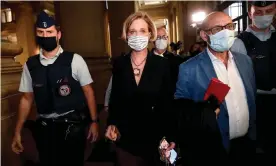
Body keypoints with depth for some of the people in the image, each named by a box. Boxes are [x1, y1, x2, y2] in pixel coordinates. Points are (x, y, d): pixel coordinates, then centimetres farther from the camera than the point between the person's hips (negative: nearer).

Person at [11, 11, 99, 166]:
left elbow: (88, 91, -5)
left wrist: (94, 121, -7)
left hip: (73, 125, -3)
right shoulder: (30, 65, 2)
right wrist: (18, 131, 9)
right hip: (45, 127, 3)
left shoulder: (74, 60, -9)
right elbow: (27, 98, 8)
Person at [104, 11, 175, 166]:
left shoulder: (162, 64, -8)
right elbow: (115, 98, 7)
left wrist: (170, 137, -5)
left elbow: (168, 103, -4)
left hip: (155, 136, -1)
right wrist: (112, 123, -3)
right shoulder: (119, 63, -3)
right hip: (125, 136, 2)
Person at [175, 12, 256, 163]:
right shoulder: (189, 68, -15)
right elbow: (179, 107, -11)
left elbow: (253, 100, 9)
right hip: (212, 148, -4)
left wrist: (254, 133, 9)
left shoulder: (245, 61, 3)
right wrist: (205, 110, -27)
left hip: (247, 143, 5)